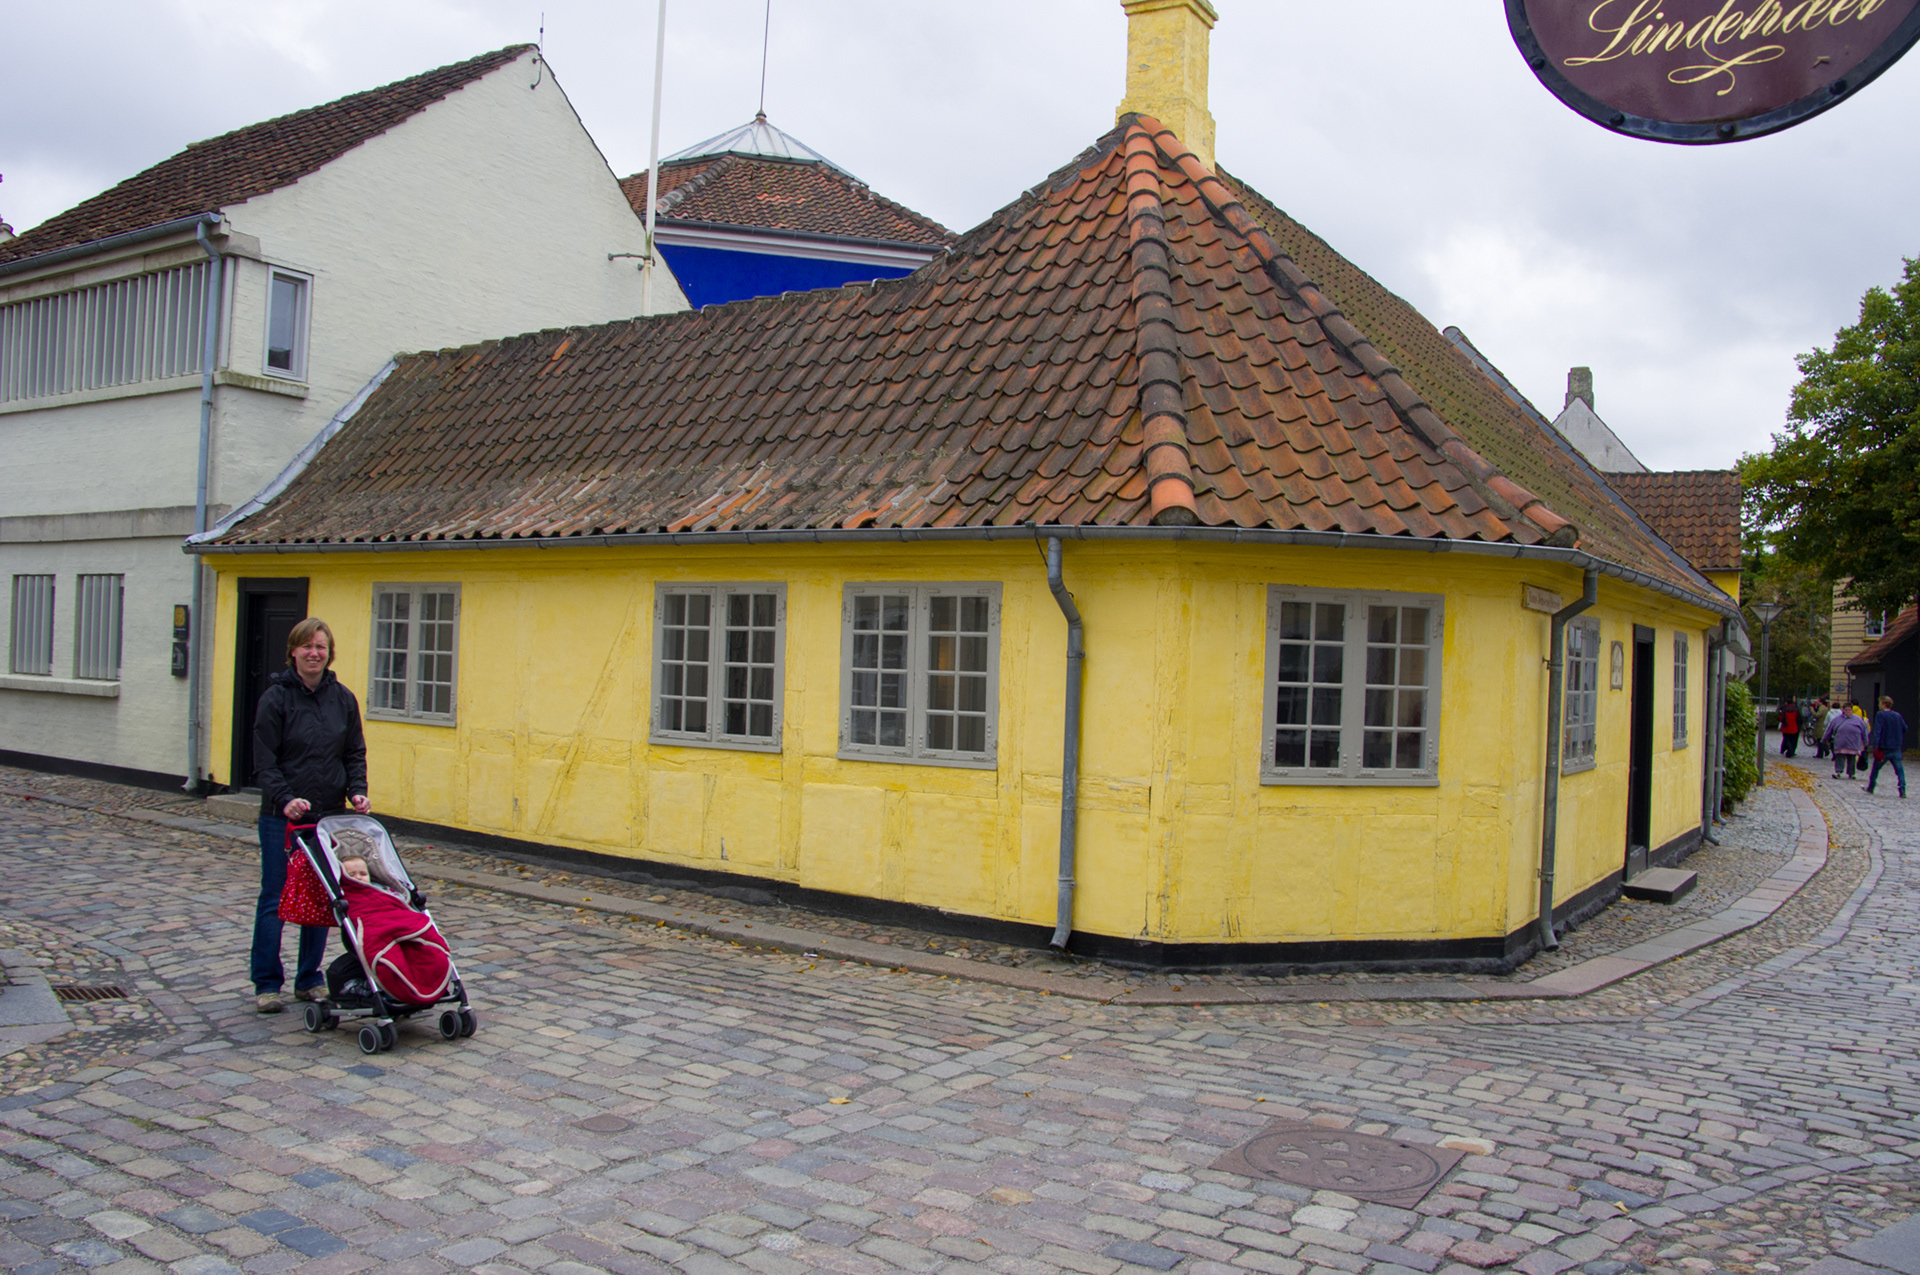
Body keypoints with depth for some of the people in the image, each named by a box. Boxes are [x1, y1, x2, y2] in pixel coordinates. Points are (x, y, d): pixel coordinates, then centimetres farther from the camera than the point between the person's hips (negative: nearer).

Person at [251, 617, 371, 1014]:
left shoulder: (343, 699, 6)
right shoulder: (276, 697, -5)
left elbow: (355, 754, 11)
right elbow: (264, 761, -7)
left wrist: (356, 791, -5)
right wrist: (286, 799, -20)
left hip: (329, 816, 3)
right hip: (283, 817, -3)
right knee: (275, 900, 2)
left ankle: (310, 979, 19)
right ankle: (266, 983, 13)